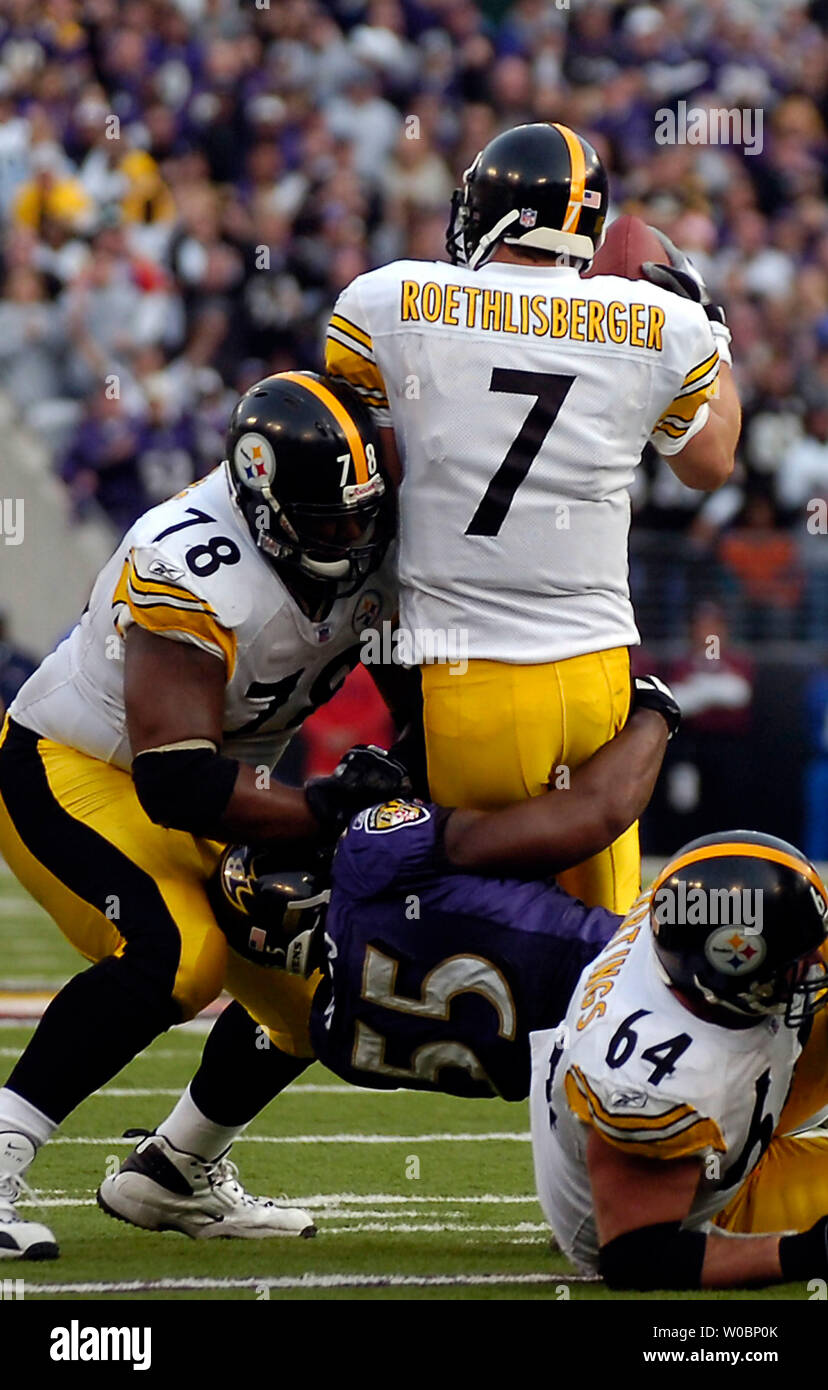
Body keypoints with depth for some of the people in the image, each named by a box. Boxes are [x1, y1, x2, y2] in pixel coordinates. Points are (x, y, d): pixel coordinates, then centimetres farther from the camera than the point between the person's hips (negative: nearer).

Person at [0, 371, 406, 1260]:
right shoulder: (198, 576, -32)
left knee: (316, 984, 3)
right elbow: (177, 783, -34)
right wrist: (324, 810, -31)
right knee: (174, 954, -31)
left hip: (190, 793, 8)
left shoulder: (369, 552, -8)